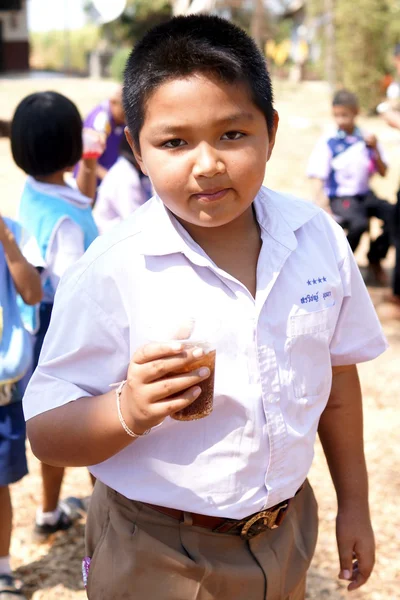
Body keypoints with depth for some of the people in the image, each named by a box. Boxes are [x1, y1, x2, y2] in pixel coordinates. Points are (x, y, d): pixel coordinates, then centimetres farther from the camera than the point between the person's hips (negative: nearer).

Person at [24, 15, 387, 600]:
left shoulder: (318, 240, -7)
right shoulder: (110, 272, -20)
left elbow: (336, 377, 6)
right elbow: (45, 432, -17)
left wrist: (354, 504, 14)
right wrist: (129, 411, -36)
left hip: (286, 537, 4)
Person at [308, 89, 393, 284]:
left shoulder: (366, 139, 6)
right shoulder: (327, 142, -6)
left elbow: (383, 172, 9)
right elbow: (319, 178, -7)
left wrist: (375, 150, -6)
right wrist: (320, 205, -21)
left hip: (365, 195, 5)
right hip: (340, 197, -5)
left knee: (392, 214, -20)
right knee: (359, 223, -34)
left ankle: (375, 258, 7)